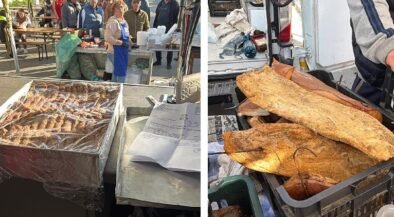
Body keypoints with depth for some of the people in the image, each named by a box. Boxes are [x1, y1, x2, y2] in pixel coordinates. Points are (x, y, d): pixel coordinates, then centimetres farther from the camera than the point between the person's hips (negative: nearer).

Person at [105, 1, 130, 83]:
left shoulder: (124, 21, 12)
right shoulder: (113, 21, -16)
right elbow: (108, 38, -24)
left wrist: (128, 42, 10)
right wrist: (121, 42, -22)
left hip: (123, 51, 9)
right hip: (115, 51, -9)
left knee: (117, 72, 17)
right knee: (121, 72, -8)